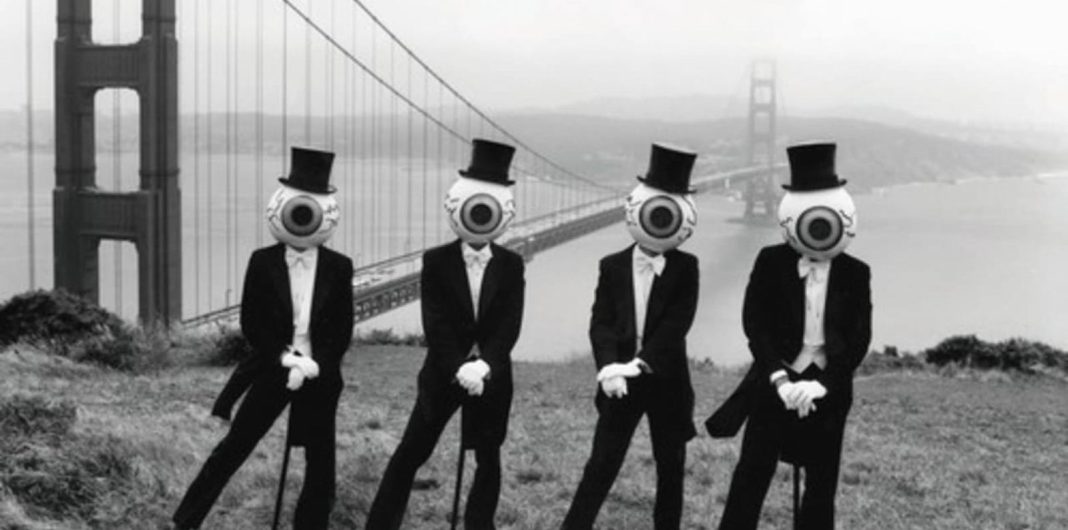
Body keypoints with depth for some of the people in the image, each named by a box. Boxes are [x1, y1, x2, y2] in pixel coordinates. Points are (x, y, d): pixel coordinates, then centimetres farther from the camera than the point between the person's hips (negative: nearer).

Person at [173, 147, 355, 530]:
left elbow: (342, 331, -1)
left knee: (320, 462, 5)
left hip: (319, 375, 1)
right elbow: (251, 324, -3)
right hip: (272, 369, -1)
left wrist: (313, 365, -13)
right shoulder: (263, 262, -4)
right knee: (234, 446, 2)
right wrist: (284, 359, -14)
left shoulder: (338, 267, -3)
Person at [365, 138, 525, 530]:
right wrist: (459, 369, -22)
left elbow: (508, 327, -8)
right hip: (444, 372, -1)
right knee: (410, 454, 1)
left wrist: (484, 366, -21)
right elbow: (435, 325, -12)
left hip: (492, 375, 1)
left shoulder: (511, 266, -2)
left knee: (489, 460, 9)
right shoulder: (436, 261, -6)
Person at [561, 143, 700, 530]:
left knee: (671, 466, 10)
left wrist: (641, 363, -24)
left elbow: (675, 325, -13)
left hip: (666, 379, 0)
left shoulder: (685, 268, -3)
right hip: (620, 378, 0)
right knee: (602, 463, 1)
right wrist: (609, 367, -22)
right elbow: (600, 324, -5)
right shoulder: (613, 266, 1)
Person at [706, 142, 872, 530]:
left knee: (822, 480, 8)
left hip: (828, 387, 1)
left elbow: (859, 338, -5)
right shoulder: (771, 262, -3)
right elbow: (755, 323, -8)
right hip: (776, 381, -1)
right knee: (752, 471, -1)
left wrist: (822, 384, -15)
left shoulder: (855, 273, 0)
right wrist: (779, 378, -18)